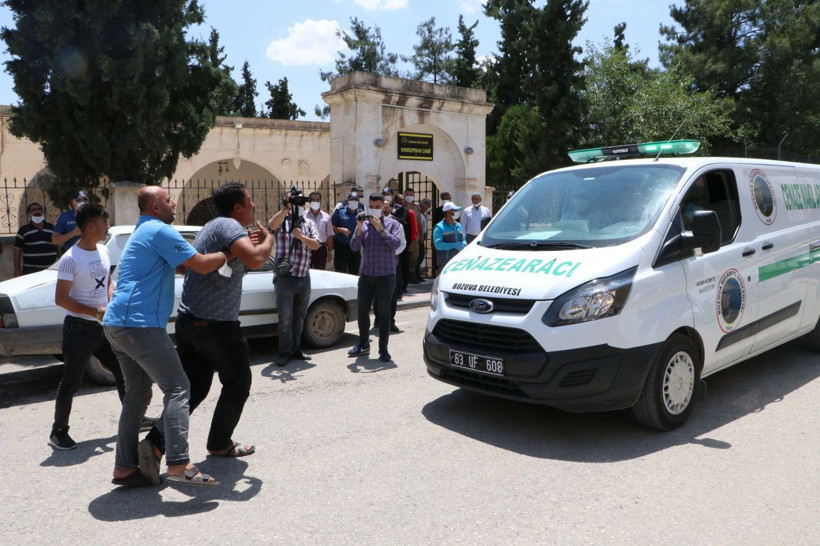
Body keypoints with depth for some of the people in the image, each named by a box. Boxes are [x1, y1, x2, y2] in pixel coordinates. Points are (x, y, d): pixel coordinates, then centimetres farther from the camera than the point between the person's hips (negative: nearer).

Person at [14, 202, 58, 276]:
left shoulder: (52, 228, 10)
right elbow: (17, 250, 2)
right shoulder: (23, 230, 2)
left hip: (51, 269, 3)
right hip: (30, 271, -3)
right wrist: (17, 270, -3)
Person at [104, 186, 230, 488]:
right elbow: (202, 265, -14)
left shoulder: (142, 232, 25)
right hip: (139, 323, -10)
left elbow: (191, 260, 32)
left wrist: (221, 254, 22)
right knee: (177, 388, -10)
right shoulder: (160, 231, -8)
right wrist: (228, 253, 2)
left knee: (137, 395, 14)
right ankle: (179, 465, -17)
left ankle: (124, 468, 17)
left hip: (118, 324, 10)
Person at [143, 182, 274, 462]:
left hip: (188, 321, 9)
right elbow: (255, 260, -32)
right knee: (237, 383, 11)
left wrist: (248, 243, 26)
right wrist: (268, 240, -11)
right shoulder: (229, 226, -14)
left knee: (194, 386, 13)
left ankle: (157, 440, 2)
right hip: (216, 324, -9)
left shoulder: (211, 227, 17)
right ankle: (220, 443, 24)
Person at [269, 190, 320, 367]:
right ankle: (284, 352, 7)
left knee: (299, 317, 13)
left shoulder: (308, 223, 12)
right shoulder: (281, 220, 1)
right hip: (285, 278, -4)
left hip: (304, 278, 4)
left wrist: (301, 236, -14)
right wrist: (285, 208, -27)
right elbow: (272, 225, -23)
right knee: (285, 318, -2)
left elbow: (316, 245, 1)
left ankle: (296, 349, 25)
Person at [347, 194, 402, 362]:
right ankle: (363, 345, 25)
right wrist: (359, 228, -17)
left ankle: (383, 349, 7)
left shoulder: (392, 223, 0)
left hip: (386, 276, -3)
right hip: (366, 275, 3)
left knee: (383, 313, -2)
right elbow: (354, 247, -4)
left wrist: (380, 229, -23)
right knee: (362, 311, 8)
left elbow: (396, 243, -15)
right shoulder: (363, 224, 7)